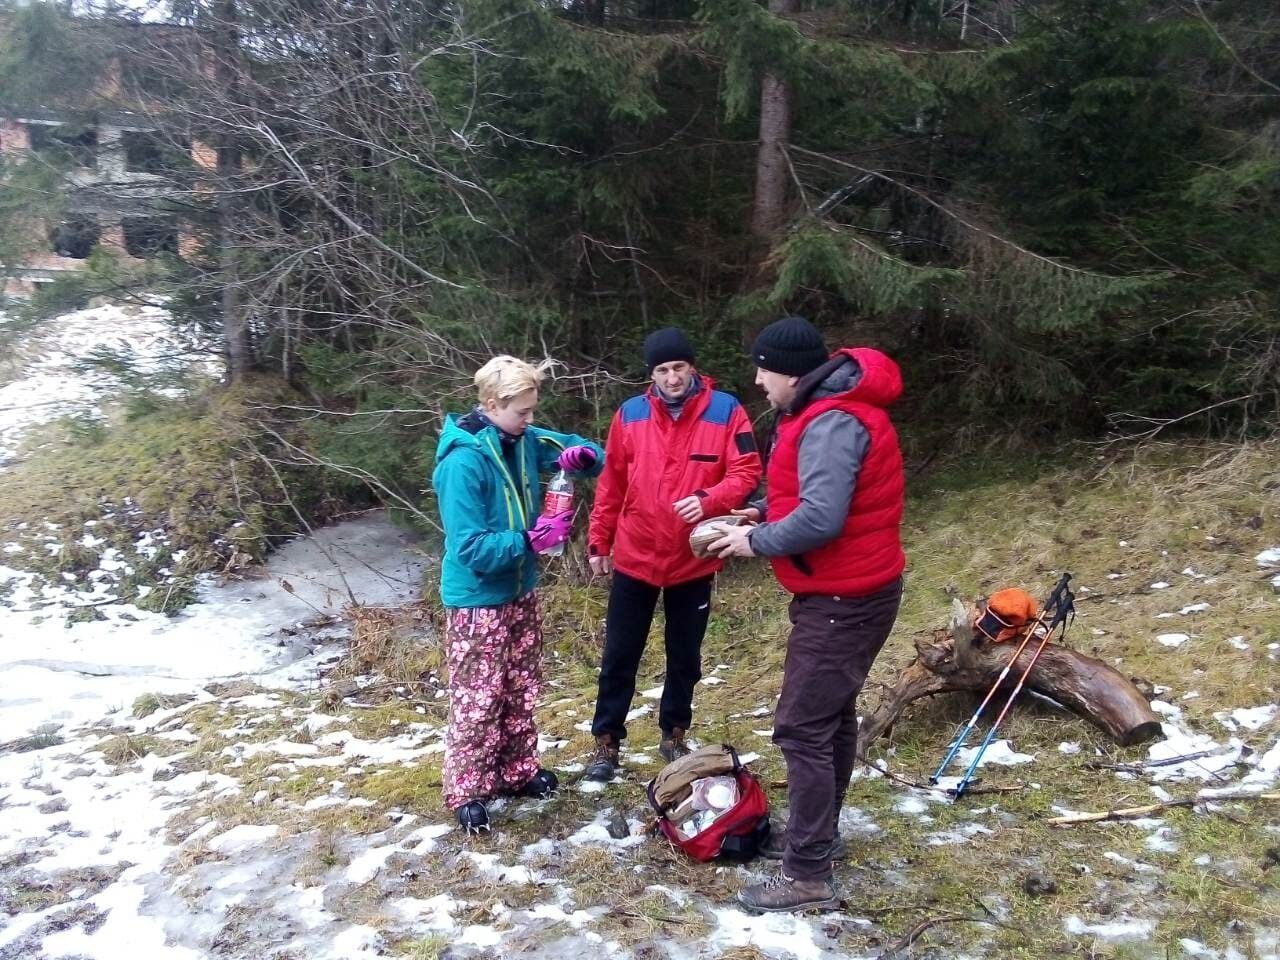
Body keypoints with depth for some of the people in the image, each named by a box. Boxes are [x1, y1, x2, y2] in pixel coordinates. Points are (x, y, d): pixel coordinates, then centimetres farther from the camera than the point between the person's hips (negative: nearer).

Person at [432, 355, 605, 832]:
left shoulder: (524, 441, -3)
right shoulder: (464, 461, -25)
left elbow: (585, 452, 9)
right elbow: (469, 547, -27)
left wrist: (580, 455, -14)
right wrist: (531, 539, -31)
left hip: (521, 591, 8)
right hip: (478, 600, -8)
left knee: (522, 690, 19)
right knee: (477, 700, 3)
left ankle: (517, 771, 36)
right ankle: (466, 791, 20)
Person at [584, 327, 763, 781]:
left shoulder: (726, 411, -7)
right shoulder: (630, 414, -1)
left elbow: (746, 472, -10)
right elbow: (611, 484, 5)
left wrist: (708, 501, -28)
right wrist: (599, 542, 7)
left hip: (694, 561, 0)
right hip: (634, 559, 1)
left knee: (685, 656, 15)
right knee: (619, 655, 8)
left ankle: (673, 735, 34)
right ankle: (607, 742, 22)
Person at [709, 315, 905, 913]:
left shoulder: (832, 423, -24)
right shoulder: (824, 412, 10)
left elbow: (820, 519, -32)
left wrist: (758, 542, -17)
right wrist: (764, 513, 6)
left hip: (844, 599, -11)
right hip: (843, 592, 11)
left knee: (803, 729, -6)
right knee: (831, 714, 20)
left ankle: (808, 877, 3)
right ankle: (816, 834, 35)